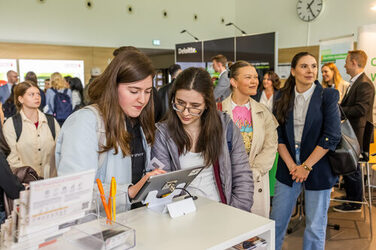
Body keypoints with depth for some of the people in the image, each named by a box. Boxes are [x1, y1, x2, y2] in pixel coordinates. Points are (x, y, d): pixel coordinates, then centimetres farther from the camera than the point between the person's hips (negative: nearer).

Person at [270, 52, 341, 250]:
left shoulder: (328, 96, -5)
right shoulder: (283, 97, 4)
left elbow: (332, 137, -10)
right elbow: (278, 134, 2)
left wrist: (306, 166, -12)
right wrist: (291, 165, -9)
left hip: (318, 169, -2)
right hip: (288, 168, 3)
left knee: (315, 226, 7)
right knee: (276, 221, 8)